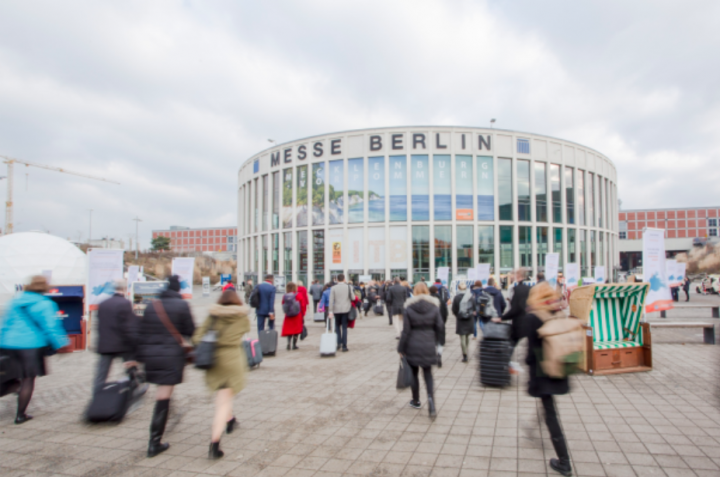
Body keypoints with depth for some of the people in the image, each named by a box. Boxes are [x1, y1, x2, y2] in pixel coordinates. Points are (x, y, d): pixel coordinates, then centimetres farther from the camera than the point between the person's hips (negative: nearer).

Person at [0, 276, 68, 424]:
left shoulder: (14, 302, 11)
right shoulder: (44, 304, -6)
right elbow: (51, 327, -9)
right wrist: (60, 344, -2)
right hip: (32, 345, -5)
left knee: (17, 378, 15)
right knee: (28, 380, 6)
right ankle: (20, 415, 11)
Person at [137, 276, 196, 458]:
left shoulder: (152, 305, 8)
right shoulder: (181, 305, -6)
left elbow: (141, 332, 8)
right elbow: (190, 331, -3)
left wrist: (140, 356, 13)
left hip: (151, 353, 5)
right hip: (171, 354, -5)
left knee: (162, 394, 22)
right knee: (163, 398, -1)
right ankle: (155, 442, 1)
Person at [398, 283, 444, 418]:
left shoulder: (408, 307, -9)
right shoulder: (434, 306, -3)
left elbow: (406, 330, -10)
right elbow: (439, 327, -1)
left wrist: (401, 348, -2)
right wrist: (435, 342, 14)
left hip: (413, 345, -2)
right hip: (429, 345, 2)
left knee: (413, 373, 15)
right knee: (428, 373, 12)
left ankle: (416, 401, 28)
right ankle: (430, 397, -10)